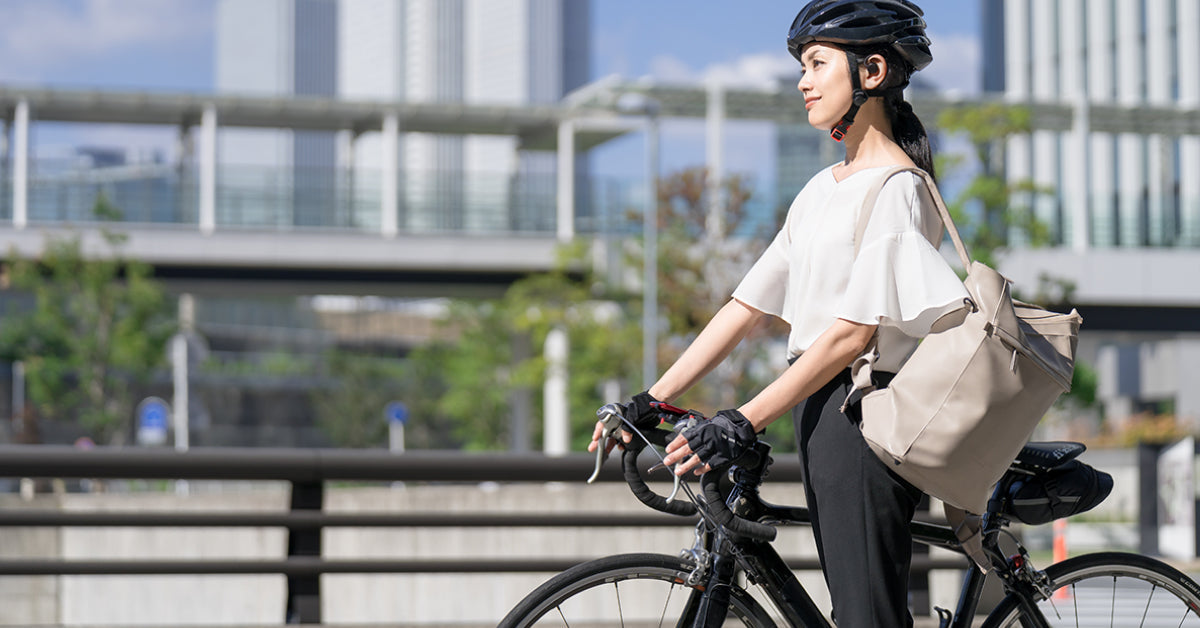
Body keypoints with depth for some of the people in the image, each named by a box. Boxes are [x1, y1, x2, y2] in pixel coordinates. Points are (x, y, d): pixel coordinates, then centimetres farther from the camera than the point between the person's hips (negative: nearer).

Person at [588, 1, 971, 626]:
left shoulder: (897, 189, -11)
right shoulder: (822, 190, 17)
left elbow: (854, 332, -18)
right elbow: (748, 304, 15)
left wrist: (743, 422, -22)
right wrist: (650, 401, 10)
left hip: (865, 413, -9)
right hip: (819, 412, 9)